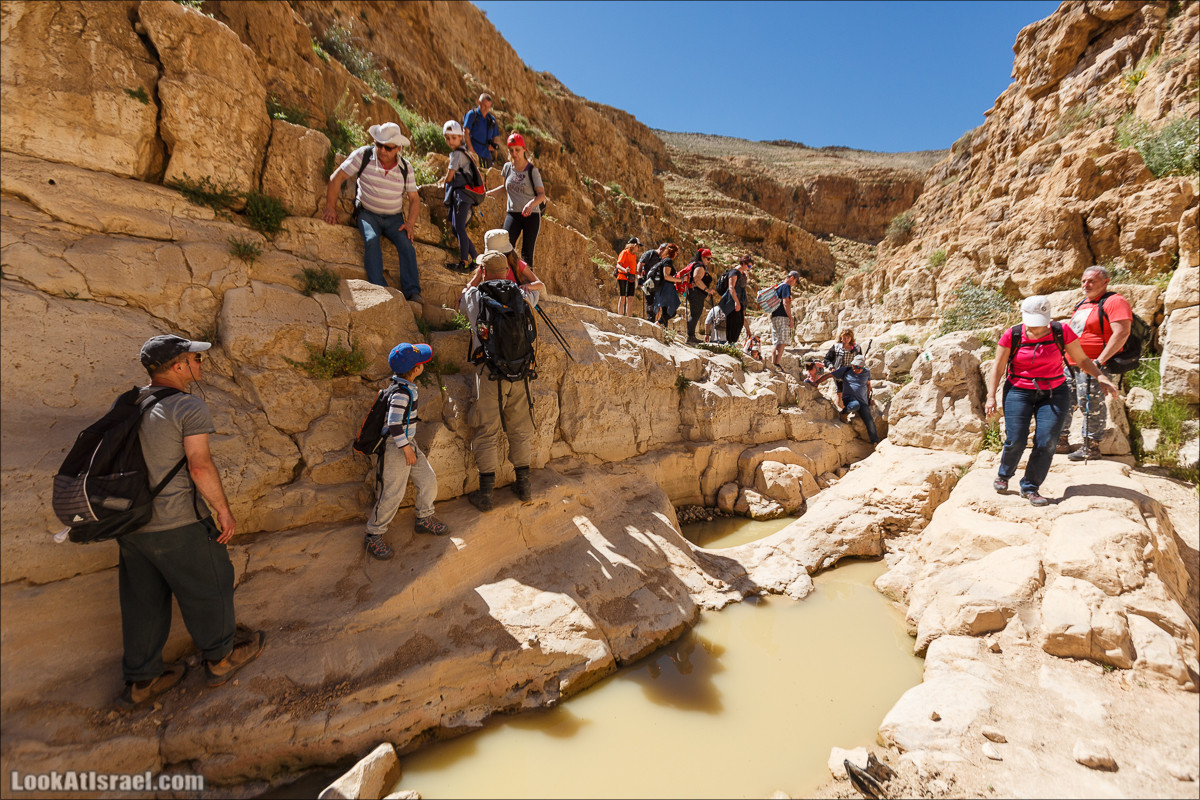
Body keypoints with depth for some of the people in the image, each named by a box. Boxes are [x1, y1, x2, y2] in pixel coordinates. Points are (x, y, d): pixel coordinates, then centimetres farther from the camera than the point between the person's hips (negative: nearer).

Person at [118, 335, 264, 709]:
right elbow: (200, 465, -23)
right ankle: (220, 657, 30)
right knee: (208, 587, 12)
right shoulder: (189, 407, -18)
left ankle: (141, 680, 32)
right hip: (176, 523, -7)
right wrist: (224, 511, -14)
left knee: (143, 599, 18)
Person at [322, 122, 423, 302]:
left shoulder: (406, 168, 0)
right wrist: (331, 207, -9)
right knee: (371, 239, -30)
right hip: (367, 214, -1)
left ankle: (413, 292, -29)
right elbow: (336, 178, -3)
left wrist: (410, 223, -10)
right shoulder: (363, 155, -6)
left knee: (406, 243, -24)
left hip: (394, 218, 2)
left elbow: (414, 199, 6)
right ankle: (379, 289, -37)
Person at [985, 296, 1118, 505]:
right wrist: (991, 397, -9)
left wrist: (1100, 377, -10)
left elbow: (1081, 359, 6)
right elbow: (998, 368, -3)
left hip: (1054, 393, 2)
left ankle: (1030, 488, 6)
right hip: (1019, 392, -1)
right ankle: (1003, 475, 19)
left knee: (1046, 443, -8)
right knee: (1015, 441, -9)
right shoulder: (1011, 336, -6)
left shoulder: (1062, 332, -4)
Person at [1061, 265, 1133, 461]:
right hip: (1071, 365, 9)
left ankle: (1091, 446, 7)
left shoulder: (1114, 302, -9)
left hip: (1092, 367, -9)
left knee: (1092, 407, -3)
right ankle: (1060, 441, 22)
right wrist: (1067, 358, 19)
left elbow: (1121, 333, -20)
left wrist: (1099, 361, -25)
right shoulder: (1083, 303, 18)